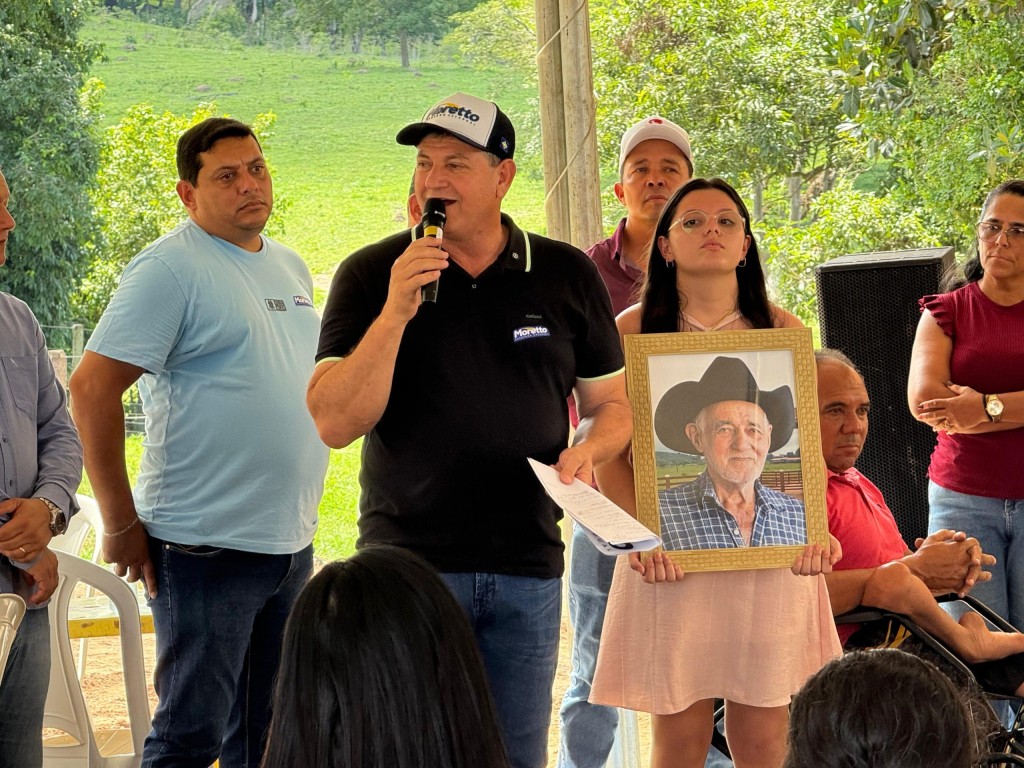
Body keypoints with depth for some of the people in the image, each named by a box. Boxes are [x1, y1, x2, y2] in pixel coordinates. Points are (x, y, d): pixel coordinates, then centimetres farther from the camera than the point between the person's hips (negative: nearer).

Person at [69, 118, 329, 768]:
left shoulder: (292, 268, 13)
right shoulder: (171, 268, -10)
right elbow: (93, 386, -16)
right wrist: (121, 525, -15)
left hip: (291, 544, 7)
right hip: (206, 547, -7)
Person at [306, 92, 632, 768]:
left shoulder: (567, 276, 6)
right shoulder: (372, 275, 0)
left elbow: (613, 405, 15)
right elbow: (335, 424, -9)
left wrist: (586, 452, -7)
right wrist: (395, 312, -18)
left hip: (527, 568, 2)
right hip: (406, 562, -2)